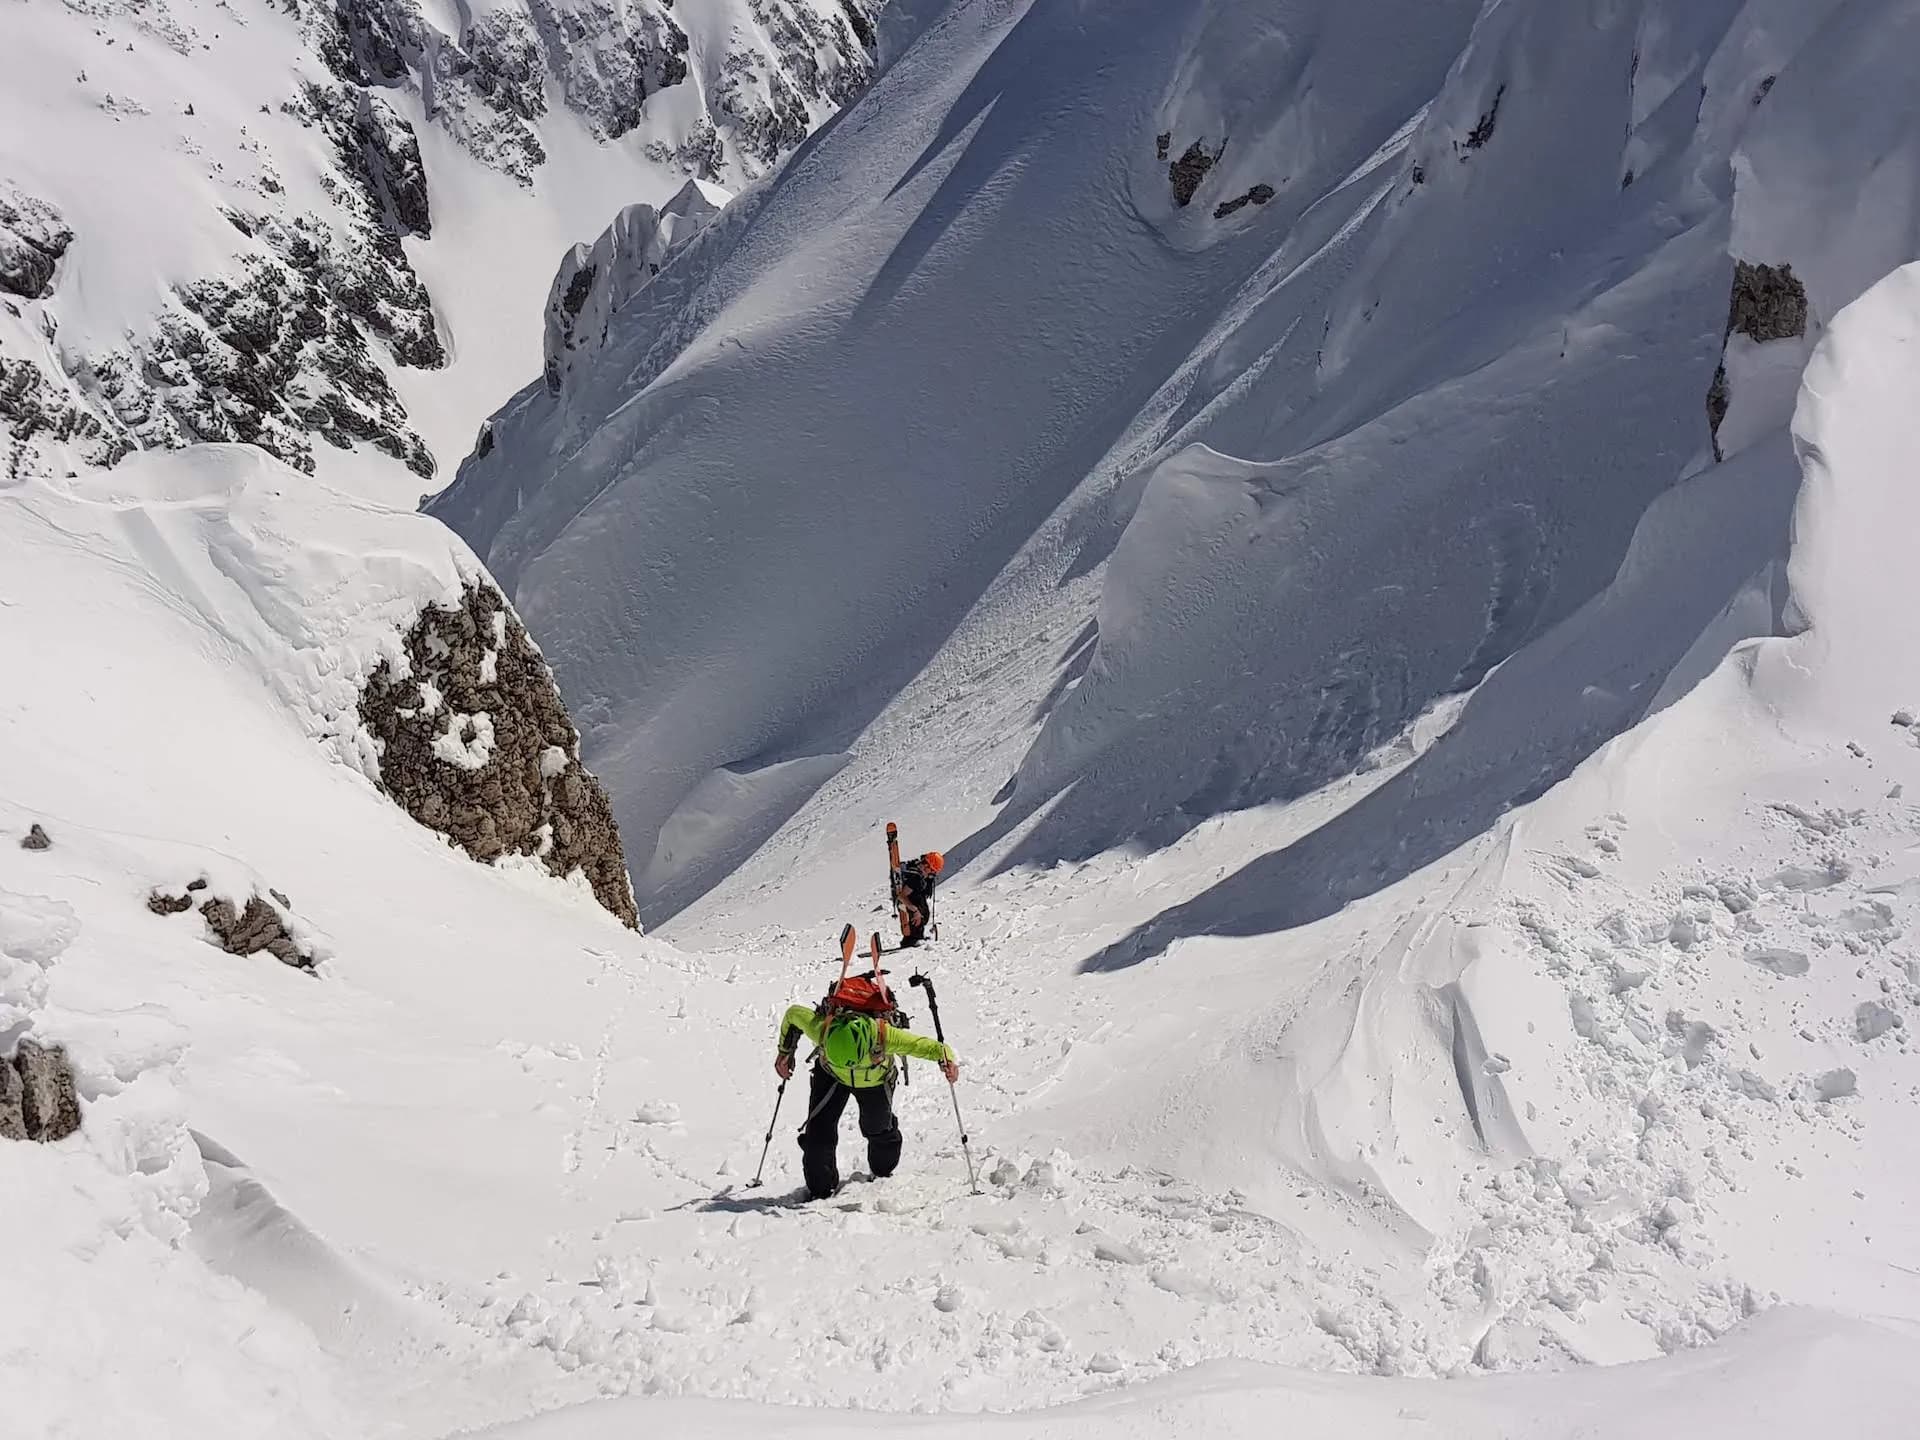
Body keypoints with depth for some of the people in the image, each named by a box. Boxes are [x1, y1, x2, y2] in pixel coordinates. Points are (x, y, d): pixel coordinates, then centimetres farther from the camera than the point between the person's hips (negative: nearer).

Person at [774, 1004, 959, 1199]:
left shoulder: (885, 1036, -46)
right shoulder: (822, 1031, -41)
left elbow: (921, 1044, -41)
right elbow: (793, 1013, -22)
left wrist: (945, 1057, -62)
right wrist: (785, 1051, -9)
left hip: (876, 1081, 0)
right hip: (831, 1076, 0)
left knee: (878, 1127, 20)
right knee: (819, 1129, -12)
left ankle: (883, 1171, 51)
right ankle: (820, 1188, 9)